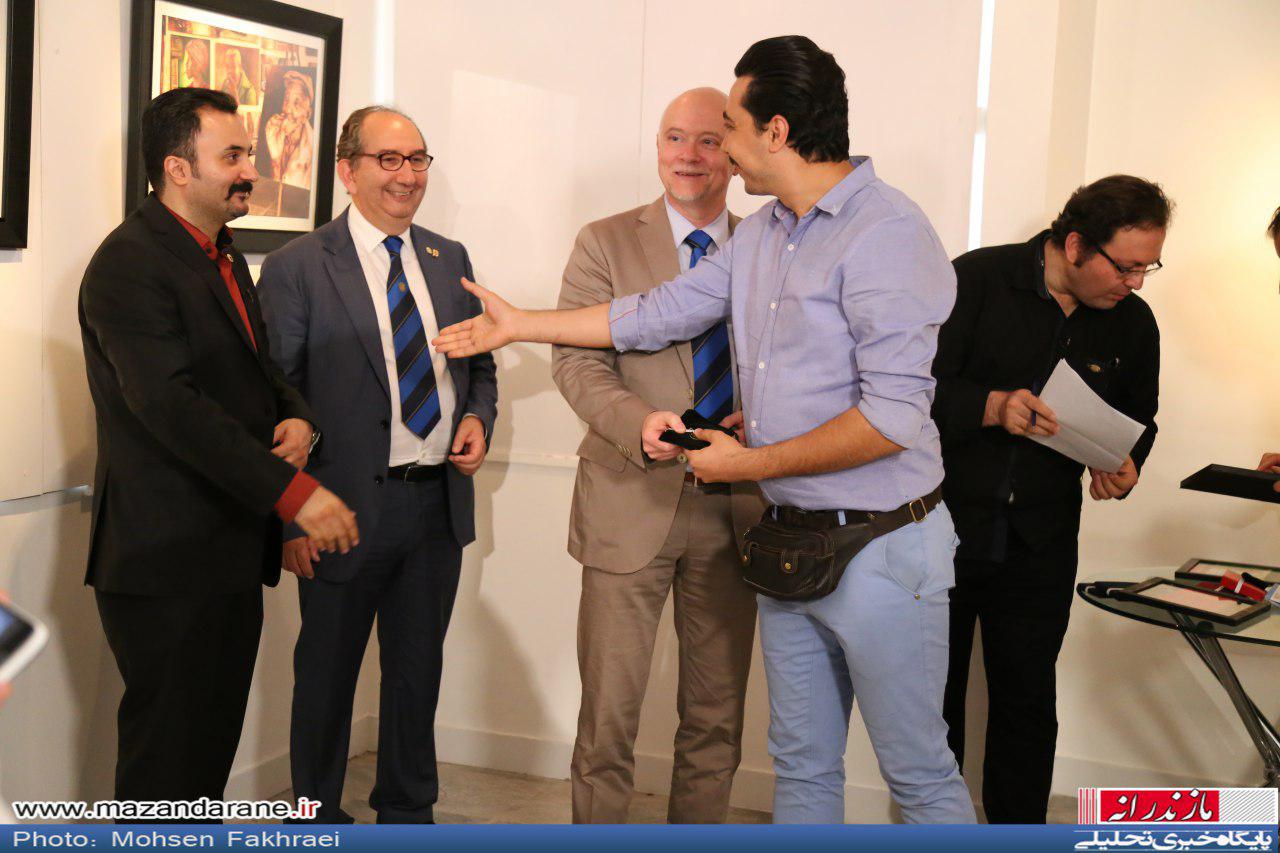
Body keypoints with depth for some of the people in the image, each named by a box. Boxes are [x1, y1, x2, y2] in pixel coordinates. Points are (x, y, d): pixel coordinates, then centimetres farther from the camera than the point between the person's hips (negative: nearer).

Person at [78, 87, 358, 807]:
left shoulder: (225, 256, 15)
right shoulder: (129, 264, -15)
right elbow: (171, 404, -25)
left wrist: (298, 417, -1)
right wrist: (293, 493, -29)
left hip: (233, 551, 9)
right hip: (167, 559, -9)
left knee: (214, 741, 15)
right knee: (167, 750, -1)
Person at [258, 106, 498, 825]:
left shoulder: (449, 259, 9)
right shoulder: (298, 267, -7)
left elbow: (480, 364, 19)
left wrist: (478, 420, -2)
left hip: (440, 500, 5)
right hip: (348, 507, -5)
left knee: (419, 666, 17)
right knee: (328, 673, 10)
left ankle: (409, 810, 35)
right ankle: (318, 818, 29)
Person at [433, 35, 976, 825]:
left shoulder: (886, 233, -18)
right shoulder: (762, 234, 10)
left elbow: (891, 417, -24)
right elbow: (660, 314, 18)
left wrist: (750, 463, -15)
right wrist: (520, 324, 21)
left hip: (881, 550, -8)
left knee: (921, 774, 5)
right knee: (802, 765, 18)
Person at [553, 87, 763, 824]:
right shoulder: (606, 244, 1)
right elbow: (576, 362, -6)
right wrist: (639, 423, -25)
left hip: (736, 507, 3)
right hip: (632, 505, -2)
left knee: (718, 715, 13)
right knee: (609, 711, 2)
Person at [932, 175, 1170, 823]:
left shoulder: (1132, 322, 3)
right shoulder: (977, 279, -10)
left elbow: (1138, 418, 17)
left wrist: (1121, 465, -5)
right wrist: (991, 406, -29)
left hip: (1040, 548, 3)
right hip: (944, 527, -3)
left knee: (1027, 704, 7)